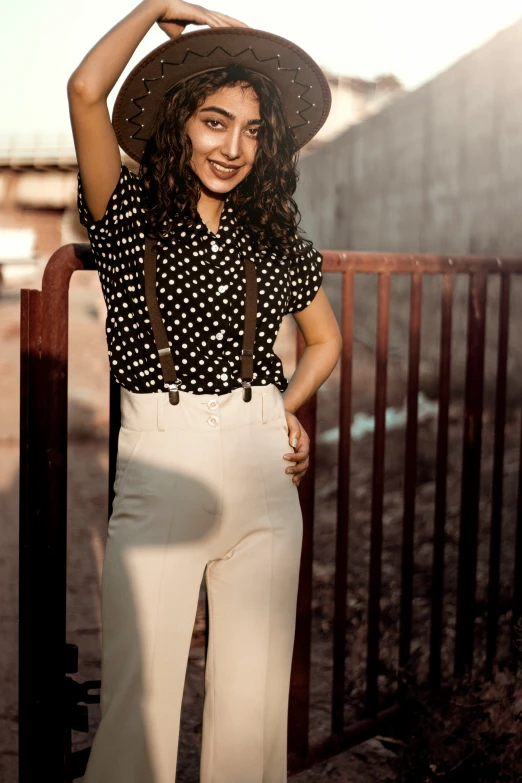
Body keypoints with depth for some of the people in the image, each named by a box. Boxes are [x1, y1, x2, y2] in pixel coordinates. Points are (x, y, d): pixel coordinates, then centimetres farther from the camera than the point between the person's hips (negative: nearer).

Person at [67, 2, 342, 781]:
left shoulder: (277, 239, 12)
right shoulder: (130, 214, 2)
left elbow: (326, 340, 26)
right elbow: (86, 91, -13)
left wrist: (287, 408, 8)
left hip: (264, 469, 4)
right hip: (158, 462, -3)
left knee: (253, 690, 8)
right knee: (139, 693, -7)